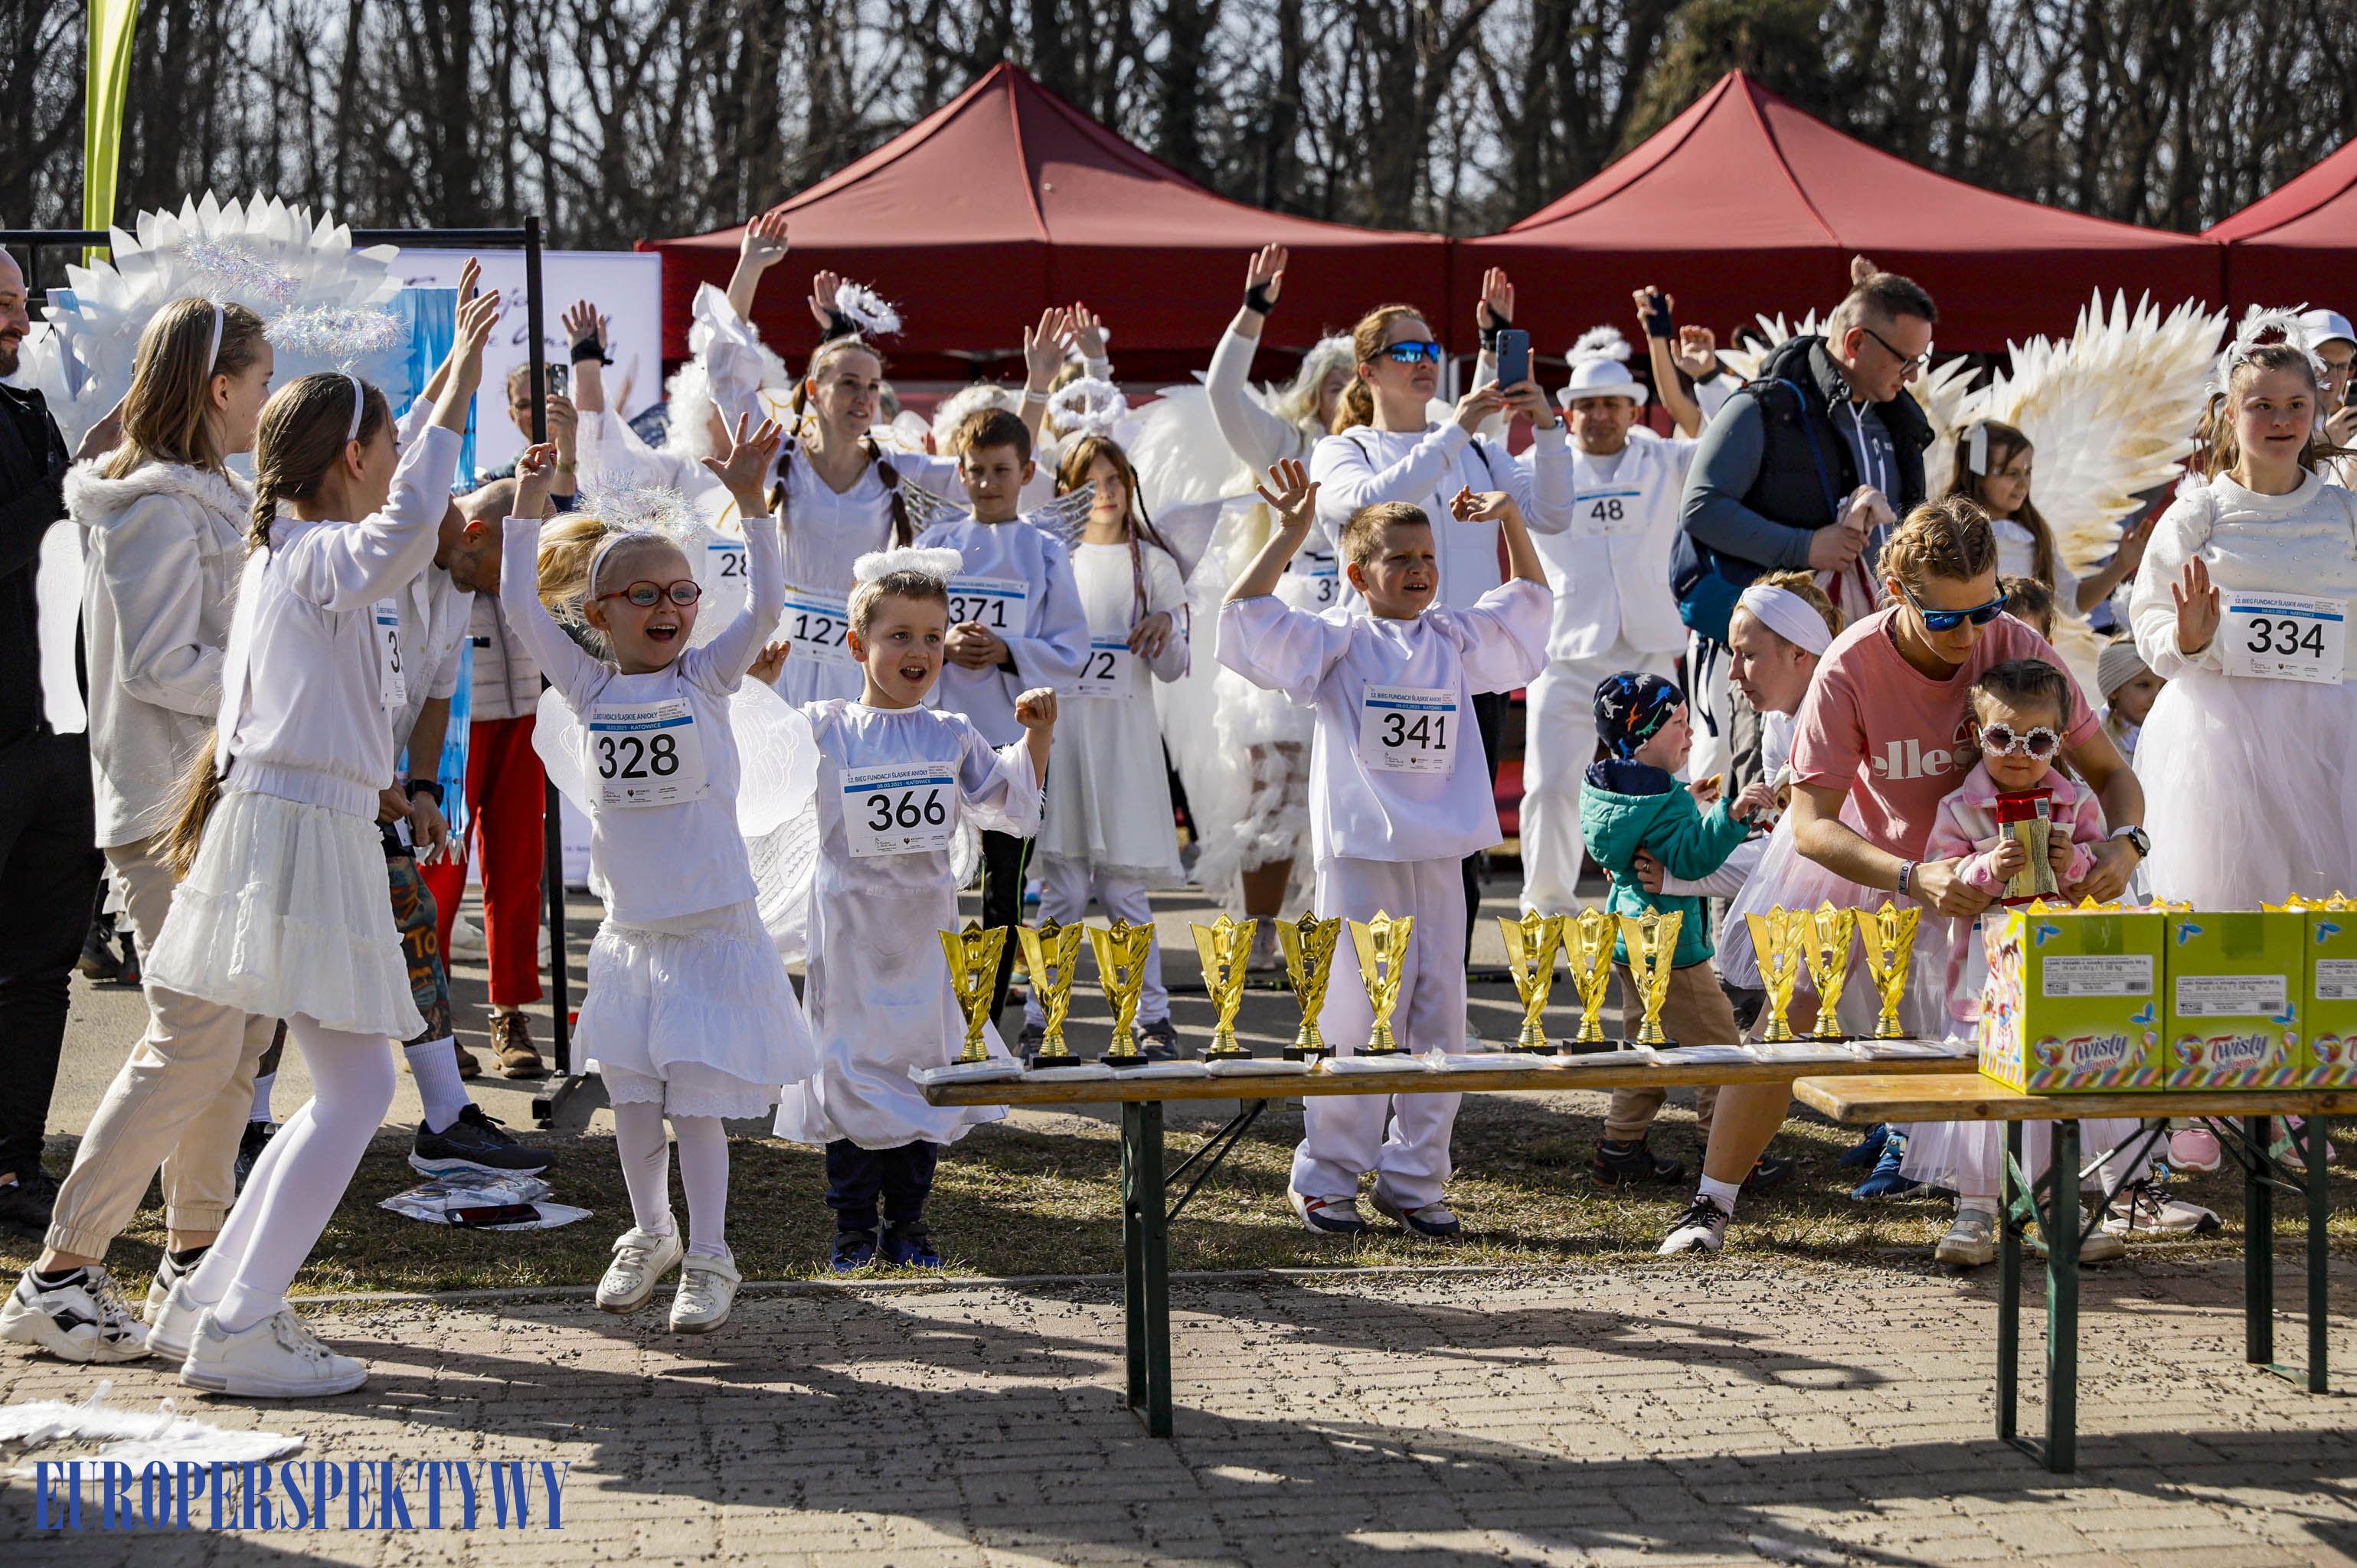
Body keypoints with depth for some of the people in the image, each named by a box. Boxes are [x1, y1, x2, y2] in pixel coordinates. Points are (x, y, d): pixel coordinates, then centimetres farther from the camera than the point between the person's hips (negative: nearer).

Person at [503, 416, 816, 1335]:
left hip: (710, 929, -3)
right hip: (628, 934, 3)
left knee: (696, 1099, -4)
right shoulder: (592, 689, 3)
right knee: (631, 1098, 11)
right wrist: (527, 506, -9)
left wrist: (748, 503, -26)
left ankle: (708, 1260, 7)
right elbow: (521, 607, -2)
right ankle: (650, 1235, 30)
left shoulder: (704, 680, -3)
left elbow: (766, 609, -17)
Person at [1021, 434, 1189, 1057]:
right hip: (1057, 726, 1)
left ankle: (1152, 1016, 5)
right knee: (1061, 889, -2)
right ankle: (1039, 1017, 3)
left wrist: (1166, 626, -15)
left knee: (1123, 888, -3)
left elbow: (1172, 669, 5)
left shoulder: (1152, 564, 9)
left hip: (1124, 736, -1)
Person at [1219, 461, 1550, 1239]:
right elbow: (1246, 613, -12)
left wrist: (1511, 519, 16)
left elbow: (1527, 598, 29)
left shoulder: (1455, 640, 14)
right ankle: (1325, 1177, 8)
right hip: (1359, 853, -5)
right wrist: (1291, 531, -15)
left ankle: (1414, 1180, 13)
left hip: (1440, 854, 5)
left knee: (1439, 1016, 5)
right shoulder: (1336, 640, -1)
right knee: (1355, 1015, -5)